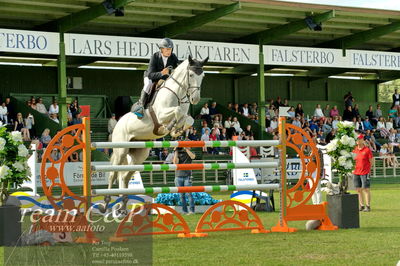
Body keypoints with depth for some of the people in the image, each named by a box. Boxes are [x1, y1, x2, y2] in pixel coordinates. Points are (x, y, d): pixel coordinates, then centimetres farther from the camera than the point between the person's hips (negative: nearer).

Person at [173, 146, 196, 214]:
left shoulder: (189, 153, 7)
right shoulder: (178, 153, 8)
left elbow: (193, 156, -16)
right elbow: (175, 162, -8)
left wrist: (186, 149, -13)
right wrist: (176, 151, -6)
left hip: (187, 176, -1)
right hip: (178, 176, 1)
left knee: (189, 193, -9)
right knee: (181, 195, 3)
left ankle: (192, 210, -10)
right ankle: (184, 211, 7)